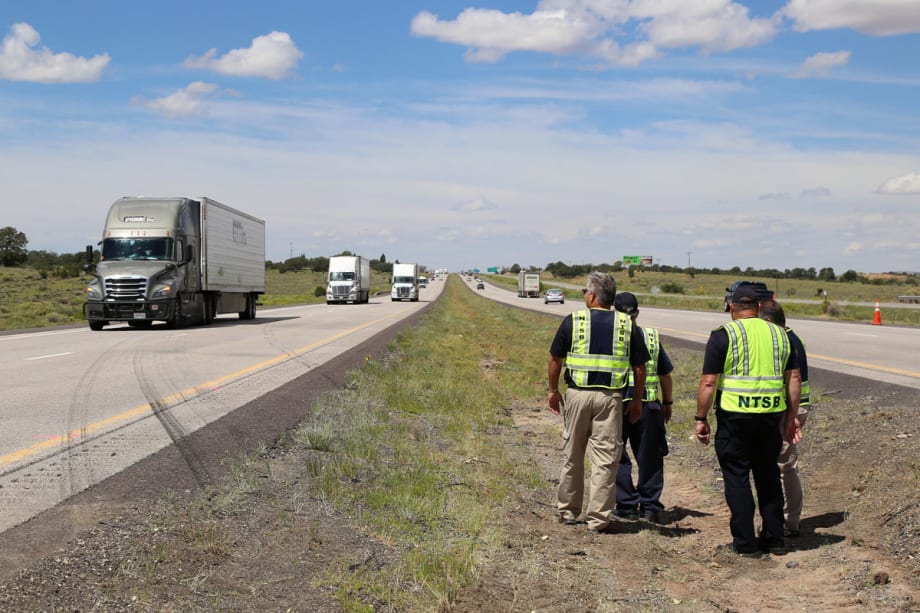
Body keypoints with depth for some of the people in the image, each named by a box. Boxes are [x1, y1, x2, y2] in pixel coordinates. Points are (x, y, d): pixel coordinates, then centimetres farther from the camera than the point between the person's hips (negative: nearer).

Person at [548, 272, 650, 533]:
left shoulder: (572, 321, -1)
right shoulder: (627, 325, 2)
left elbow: (555, 360, 3)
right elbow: (640, 367, 4)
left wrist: (553, 390, 16)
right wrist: (637, 400, 14)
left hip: (577, 394, 0)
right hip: (610, 397, 0)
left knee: (572, 456, 14)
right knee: (605, 459, 3)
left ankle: (567, 510, 26)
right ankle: (598, 518, 4)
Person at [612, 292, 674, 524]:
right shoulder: (652, 337, 4)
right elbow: (665, 374, 9)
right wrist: (667, 402, 20)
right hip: (647, 406, 2)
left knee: (618, 457, 9)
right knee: (649, 457, 12)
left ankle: (627, 505, 10)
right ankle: (650, 505, 14)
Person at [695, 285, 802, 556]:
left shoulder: (723, 335, -5)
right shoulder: (779, 334, 10)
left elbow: (708, 382, -9)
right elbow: (794, 379, 11)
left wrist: (701, 419, -1)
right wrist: (791, 417, 17)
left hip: (735, 414, -4)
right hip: (772, 414, 5)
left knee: (737, 477, 4)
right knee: (768, 475, 16)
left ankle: (745, 542, 6)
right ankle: (774, 539, 20)